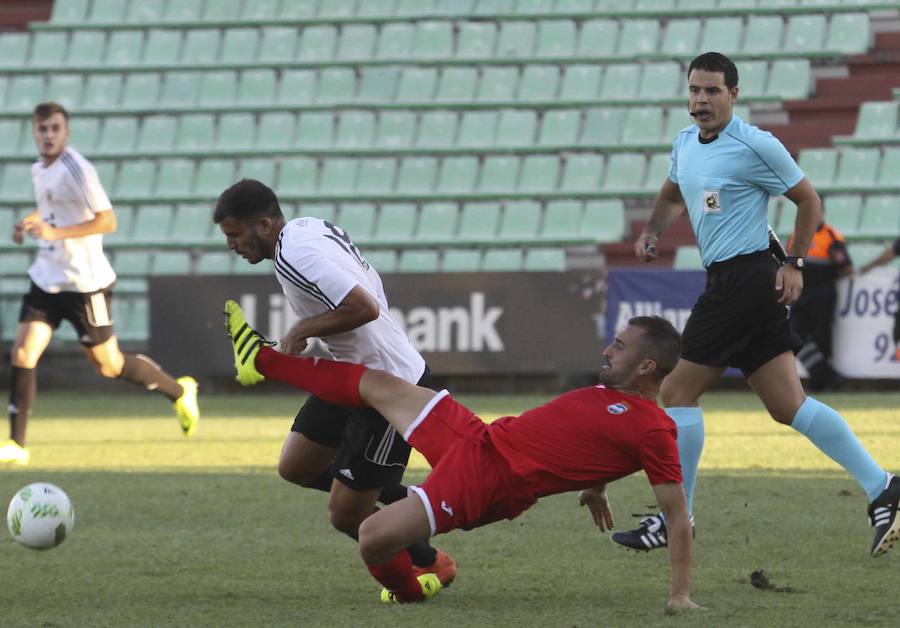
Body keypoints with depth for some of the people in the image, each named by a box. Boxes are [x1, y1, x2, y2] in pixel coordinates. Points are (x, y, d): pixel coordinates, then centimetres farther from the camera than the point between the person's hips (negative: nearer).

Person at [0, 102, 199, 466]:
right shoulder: (40, 170, 9)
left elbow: (107, 221, -22)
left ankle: (179, 391, 28)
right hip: (46, 279, 7)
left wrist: (55, 232, -28)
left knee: (109, 366, 4)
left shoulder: (77, 170, -17)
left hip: (84, 282, -7)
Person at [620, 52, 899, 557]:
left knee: (679, 393, -4)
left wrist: (795, 263, -9)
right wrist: (652, 232, 13)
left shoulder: (756, 147, -10)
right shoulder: (685, 143, 14)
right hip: (728, 282, 8)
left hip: (745, 278, -8)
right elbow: (673, 196, 32)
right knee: (789, 405, 3)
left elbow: (809, 200, -3)